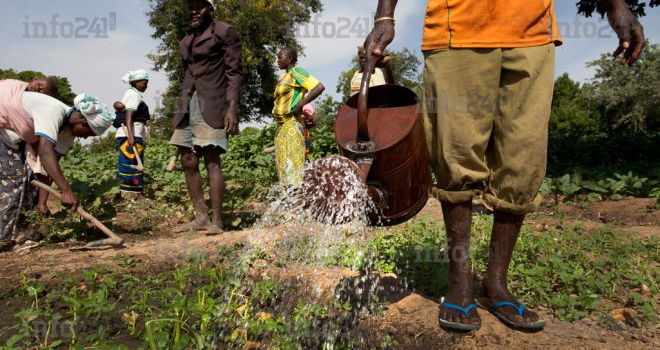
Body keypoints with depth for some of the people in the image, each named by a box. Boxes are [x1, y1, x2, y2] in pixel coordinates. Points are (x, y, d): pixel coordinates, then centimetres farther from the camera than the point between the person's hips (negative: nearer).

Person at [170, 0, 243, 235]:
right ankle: (201, 217, 9)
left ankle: (217, 221, -9)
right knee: (188, 162, 3)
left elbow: (234, 73, -6)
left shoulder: (224, 32, 1)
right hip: (188, 106, 8)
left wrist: (232, 108, -17)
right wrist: (181, 110, 18)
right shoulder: (186, 42, 22)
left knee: (212, 160, -12)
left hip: (211, 105, -8)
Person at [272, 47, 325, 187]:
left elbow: (320, 87, -19)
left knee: (293, 163, -11)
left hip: (291, 124, -9)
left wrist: (300, 105, -21)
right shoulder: (284, 76, 17)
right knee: (284, 164, 9)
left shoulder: (296, 72, -8)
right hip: (282, 126, 9)